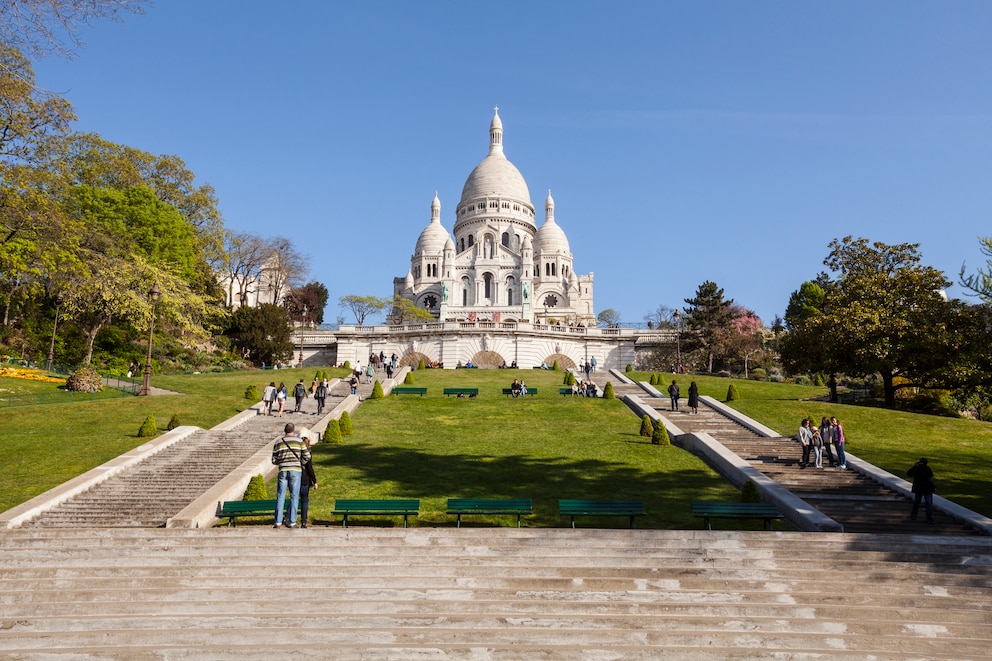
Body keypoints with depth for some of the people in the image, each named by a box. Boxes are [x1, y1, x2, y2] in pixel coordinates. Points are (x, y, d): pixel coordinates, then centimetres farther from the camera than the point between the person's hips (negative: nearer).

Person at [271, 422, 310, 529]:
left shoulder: (278, 442, 7)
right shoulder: (299, 441, 2)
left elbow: (274, 460, 8)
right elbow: (307, 456, -1)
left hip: (283, 471, 2)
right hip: (295, 471, -2)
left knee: (280, 496, 7)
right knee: (294, 496, 3)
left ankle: (278, 521, 5)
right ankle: (291, 522, 3)